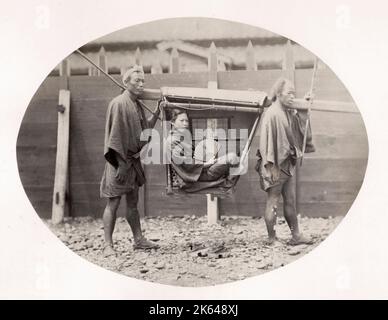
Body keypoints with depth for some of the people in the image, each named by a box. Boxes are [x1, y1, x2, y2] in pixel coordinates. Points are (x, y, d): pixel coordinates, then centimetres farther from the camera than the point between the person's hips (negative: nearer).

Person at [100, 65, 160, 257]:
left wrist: (157, 112, 12)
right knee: (113, 203, -4)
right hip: (119, 161, -9)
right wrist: (121, 163, -21)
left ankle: (138, 240, 24)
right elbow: (115, 135, -18)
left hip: (133, 160, 9)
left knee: (133, 203, 15)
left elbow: (145, 128, 23)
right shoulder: (118, 104, -13)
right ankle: (108, 246, 3)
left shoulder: (136, 105, 13)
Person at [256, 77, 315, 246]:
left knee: (291, 201, 14)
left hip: (288, 164, 9)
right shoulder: (271, 114, -17)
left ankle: (296, 235, 24)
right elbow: (267, 142, -20)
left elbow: (300, 127, 29)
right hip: (276, 165, -9)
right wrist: (272, 166, -22)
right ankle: (271, 239, 13)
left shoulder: (290, 113, 10)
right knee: (273, 202, 2)